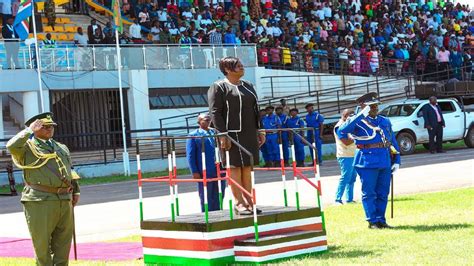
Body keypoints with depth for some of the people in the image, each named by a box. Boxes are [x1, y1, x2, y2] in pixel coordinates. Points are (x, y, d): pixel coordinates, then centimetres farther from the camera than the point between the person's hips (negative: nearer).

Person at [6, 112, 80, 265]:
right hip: (40, 201, -6)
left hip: (65, 201, 6)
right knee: (42, 244, 0)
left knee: (63, 242, 11)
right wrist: (29, 130, -13)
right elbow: (12, 146, -23)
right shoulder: (27, 147, -1)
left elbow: (70, 170, 28)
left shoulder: (62, 148, 20)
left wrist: (76, 190, 21)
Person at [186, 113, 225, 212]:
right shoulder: (193, 135, -1)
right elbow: (190, 155, -4)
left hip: (218, 171, 5)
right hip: (204, 173, -5)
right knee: (206, 199, 2)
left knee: (219, 197, 10)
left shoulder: (214, 132, 13)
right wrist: (194, 171, -11)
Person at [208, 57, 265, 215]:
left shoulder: (248, 86, 17)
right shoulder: (218, 87, -5)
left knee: (247, 167, 7)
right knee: (235, 166, -4)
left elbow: (255, 110, 21)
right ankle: (239, 203, 2)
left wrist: (259, 130, 14)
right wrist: (223, 135, -18)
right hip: (232, 133, -7)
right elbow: (215, 112, -11)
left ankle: (248, 201, 12)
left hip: (249, 134, 7)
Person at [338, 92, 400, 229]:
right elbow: (342, 131, -19)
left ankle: (381, 220, 18)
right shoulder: (358, 121, 0)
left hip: (385, 162, 5)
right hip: (368, 162, -5)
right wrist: (360, 115, -22)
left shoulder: (385, 121, 17)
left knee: (383, 193, 9)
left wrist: (396, 161, 11)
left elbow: (393, 141, 20)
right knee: (369, 193, 0)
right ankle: (373, 221, 7)